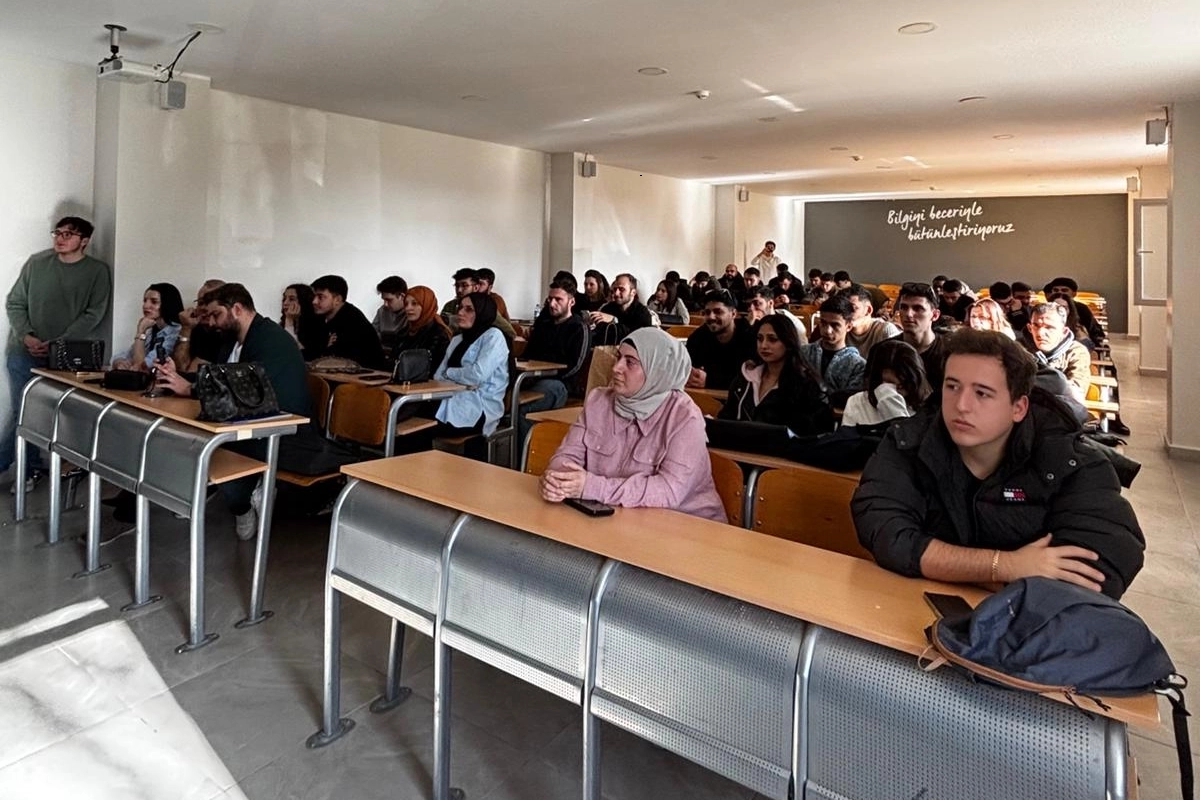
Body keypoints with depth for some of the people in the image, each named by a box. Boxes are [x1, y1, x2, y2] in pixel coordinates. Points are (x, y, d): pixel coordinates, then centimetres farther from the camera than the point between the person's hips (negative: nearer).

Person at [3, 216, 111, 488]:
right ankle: (30, 469, 15)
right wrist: (26, 335, -8)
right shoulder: (36, 262, 6)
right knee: (23, 413, 1)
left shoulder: (98, 271, 0)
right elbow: (15, 303, 8)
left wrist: (57, 344, -13)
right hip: (24, 352, 2)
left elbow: (92, 315, -6)